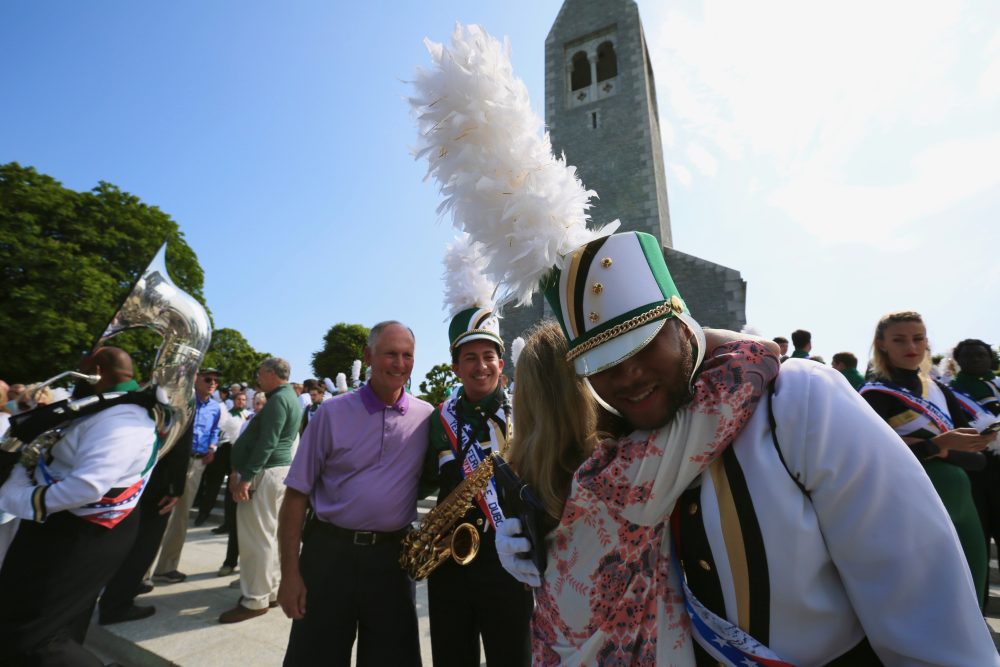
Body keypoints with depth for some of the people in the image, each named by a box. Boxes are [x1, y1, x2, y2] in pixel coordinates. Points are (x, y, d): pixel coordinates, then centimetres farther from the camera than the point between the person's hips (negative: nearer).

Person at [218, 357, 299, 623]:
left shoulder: (278, 399, -16)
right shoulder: (288, 397, 17)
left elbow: (267, 443, -22)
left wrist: (246, 477, -20)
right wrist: (241, 471, 19)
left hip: (266, 473, -10)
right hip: (276, 470, 10)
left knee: (257, 537, -2)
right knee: (267, 535, 16)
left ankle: (255, 600, 8)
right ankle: (269, 591, 26)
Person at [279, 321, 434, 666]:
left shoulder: (427, 417, -3)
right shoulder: (333, 412, -7)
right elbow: (297, 494, -4)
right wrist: (290, 572, -5)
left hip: (392, 555, 2)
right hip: (329, 550, -1)